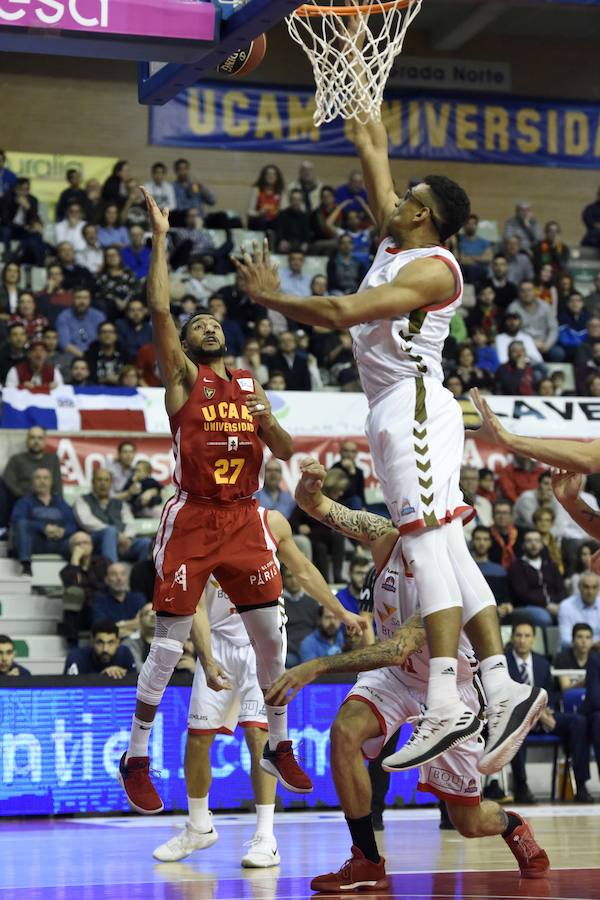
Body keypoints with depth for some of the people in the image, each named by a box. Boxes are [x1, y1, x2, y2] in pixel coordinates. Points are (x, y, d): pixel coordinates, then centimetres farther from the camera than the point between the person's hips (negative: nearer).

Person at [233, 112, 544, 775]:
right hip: (396, 413, 10)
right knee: (446, 553, 4)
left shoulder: (434, 268, -10)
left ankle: (446, 706, -27)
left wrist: (268, 297, -9)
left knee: (429, 546, -18)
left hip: (415, 406, -10)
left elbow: (342, 313, -20)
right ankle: (503, 688, 0)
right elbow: (371, 148, 25)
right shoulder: (396, 243, 17)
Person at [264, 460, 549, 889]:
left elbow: (397, 649, -45)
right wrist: (310, 485, -43)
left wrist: (317, 666, -51)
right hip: (394, 675, 4)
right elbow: (316, 506, -18)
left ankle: (514, 827, 44)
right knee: (345, 733, -29)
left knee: (469, 822, 4)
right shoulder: (387, 536, -19)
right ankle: (368, 865, -16)